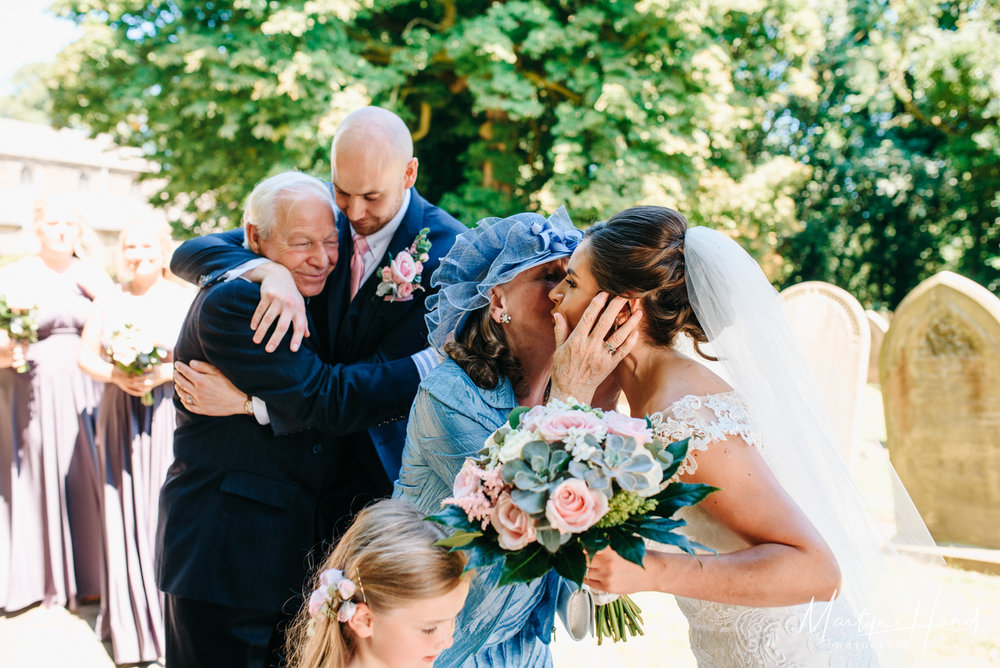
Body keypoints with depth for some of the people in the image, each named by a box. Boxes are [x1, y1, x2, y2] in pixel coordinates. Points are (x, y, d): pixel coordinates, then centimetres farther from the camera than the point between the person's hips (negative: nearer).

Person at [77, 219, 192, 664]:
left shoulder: (184, 300, 2)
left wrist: (163, 374, -19)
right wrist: (116, 376, -11)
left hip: (170, 413, -3)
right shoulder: (108, 303, 10)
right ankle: (131, 622, 15)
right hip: (120, 415, 3)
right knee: (124, 508, 4)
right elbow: (86, 355, 7)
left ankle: (168, 618, 7)